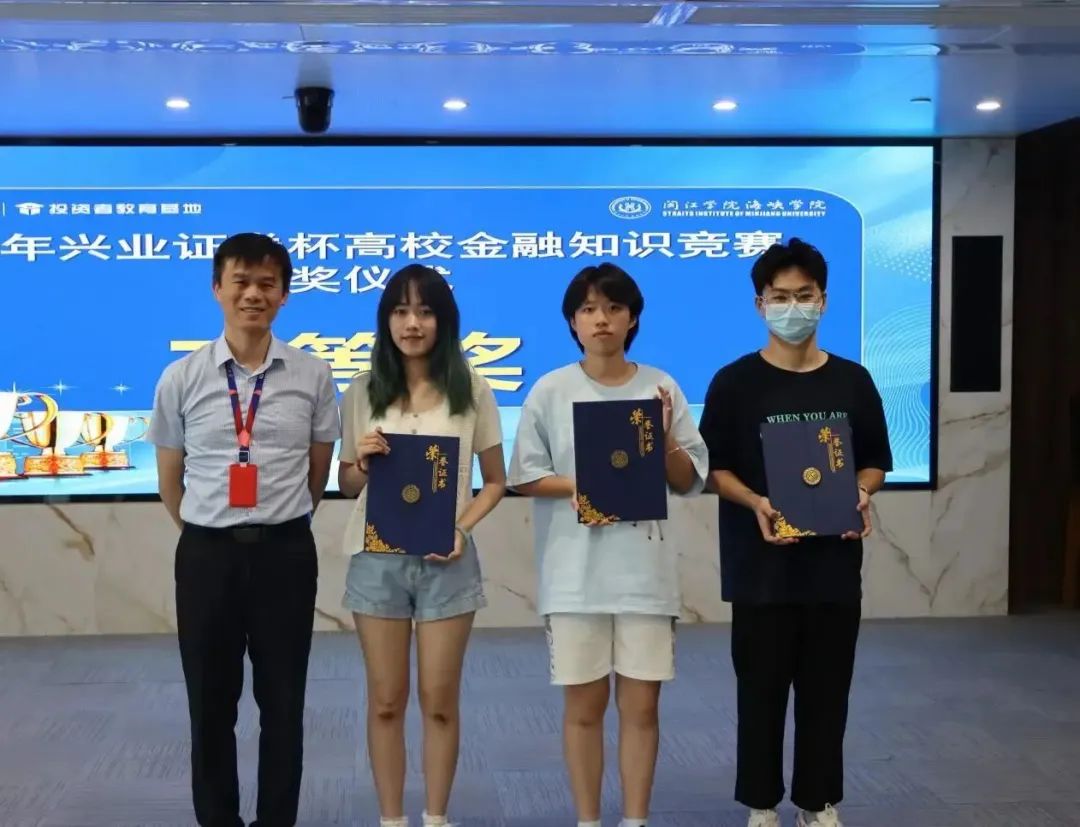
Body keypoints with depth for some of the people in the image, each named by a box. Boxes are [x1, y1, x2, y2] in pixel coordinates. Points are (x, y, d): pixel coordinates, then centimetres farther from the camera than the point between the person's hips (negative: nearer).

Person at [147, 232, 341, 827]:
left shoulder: (312, 376, -1)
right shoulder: (180, 378, -1)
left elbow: (318, 472, 8)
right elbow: (170, 480, 8)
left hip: (285, 553, 0)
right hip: (206, 554, 0)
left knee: (283, 703, 11)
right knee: (210, 704, 11)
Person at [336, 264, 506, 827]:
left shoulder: (471, 389, 0)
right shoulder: (364, 391, 3)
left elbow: (495, 481, 4)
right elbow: (346, 484, 8)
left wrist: (462, 528, -12)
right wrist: (361, 461, -14)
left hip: (446, 560, -1)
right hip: (377, 558, 1)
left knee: (440, 701, 6)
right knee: (385, 701, 8)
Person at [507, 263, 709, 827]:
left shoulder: (662, 388, 3)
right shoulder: (550, 391, -1)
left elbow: (689, 482, 6)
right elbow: (525, 477, 0)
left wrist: (665, 439, -11)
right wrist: (579, 487, -15)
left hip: (645, 569, 1)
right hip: (575, 572, -1)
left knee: (641, 705, 5)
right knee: (584, 705, 7)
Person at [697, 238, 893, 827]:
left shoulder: (853, 381, 5)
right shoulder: (735, 382, -3)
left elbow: (875, 461, 11)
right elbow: (714, 467, -2)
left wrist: (861, 495, -10)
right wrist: (756, 504, -19)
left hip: (834, 561, 2)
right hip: (761, 562, -2)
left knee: (826, 688, 10)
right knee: (761, 688, 6)